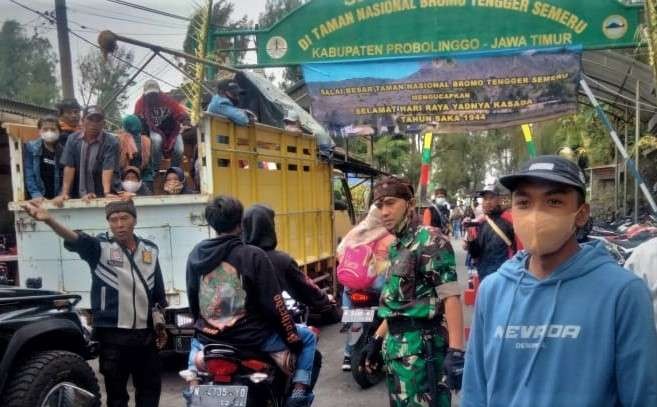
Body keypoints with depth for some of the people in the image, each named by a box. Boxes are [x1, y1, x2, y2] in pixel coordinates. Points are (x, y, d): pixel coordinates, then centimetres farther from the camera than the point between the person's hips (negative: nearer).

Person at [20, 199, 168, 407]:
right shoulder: (99, 246, -7)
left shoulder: (150, 249, 4)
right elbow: (75, 239, -29)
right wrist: (49, 220, -49)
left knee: (150, 387, 15)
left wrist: (161, 326, 17)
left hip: (146, 334, 3)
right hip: (113, 335, -3)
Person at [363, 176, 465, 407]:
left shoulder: (430, 241, -12)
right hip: (396, 345, 9)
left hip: (421, 346, -9)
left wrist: (456, 351, -26)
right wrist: (378, 339, 22)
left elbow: (451, 297, -20)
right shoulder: (396, 246, 14)